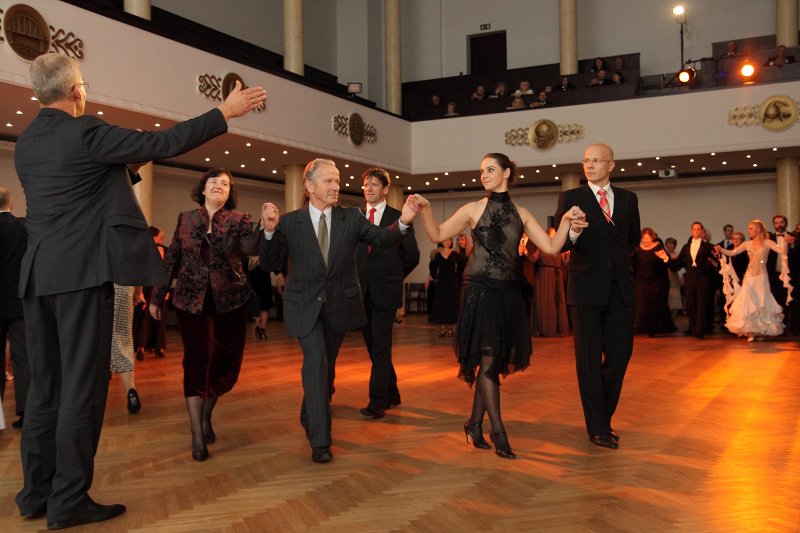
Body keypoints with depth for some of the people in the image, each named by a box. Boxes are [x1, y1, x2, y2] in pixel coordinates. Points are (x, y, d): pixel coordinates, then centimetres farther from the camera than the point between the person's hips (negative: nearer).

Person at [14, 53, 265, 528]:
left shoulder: (25, 143, 13)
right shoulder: (84, 132, -10)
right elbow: (165, 143, -10)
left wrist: (127, 168, 27)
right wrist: (226, 112, -4)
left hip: (37, 275, 8)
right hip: (82, 272, -8)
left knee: (45, 384, 13)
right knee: (83, 384, -2)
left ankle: (37, 492, 20)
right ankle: (69, 499, 3)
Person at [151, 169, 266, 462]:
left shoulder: (238, 219, 0)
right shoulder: (186, 219, 4)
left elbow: (252, 247, -20)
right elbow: (171, 260, 9)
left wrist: (266, 229, -41)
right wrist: (157, 297, 9)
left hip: (230, 302, 1)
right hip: (192, 301, -1)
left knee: (226, 362, 8)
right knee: (197, 363, -4)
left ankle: (206, 415, 32)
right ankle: (197, 435, 4)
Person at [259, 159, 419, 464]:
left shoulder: (352, 218, -3)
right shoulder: (289, 223, -8)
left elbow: (382, 238, -12)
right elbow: (270, 265, -8)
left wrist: (403, 222, -32)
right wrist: (270, 231, -25)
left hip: (339, 304, 3)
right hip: (305, 305, -3)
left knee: (326, 368, 17)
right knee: (315, 364, -16)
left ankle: (309, 419, 43)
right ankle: (320, 440, -8)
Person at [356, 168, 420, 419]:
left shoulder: (398, 218, 0)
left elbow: (412, 256, 4)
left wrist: (393, 277, 9)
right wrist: (357, 280, 5)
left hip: (385, 292, -4)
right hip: (362, 292, 4)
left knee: (380, 348, -6)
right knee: (374, 347, 11)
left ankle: (377, 402, -3)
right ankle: (391, 394, 24)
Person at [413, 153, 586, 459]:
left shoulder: (521, 214, 9)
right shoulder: (474, 209, 2)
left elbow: (551, 248, 4)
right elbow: (437, 235, 0)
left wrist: (566, 222, -10)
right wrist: (425, 210, -16)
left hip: (509, 293, 4)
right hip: (480, 291, -4)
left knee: (494, 362, 7)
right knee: (487, 358, -8)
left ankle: (475, 424, 20)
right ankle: (498, 432, -2)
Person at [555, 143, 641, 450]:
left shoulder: (628, 199, 11)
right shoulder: (571, 198, -1)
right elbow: (559, 244, -12)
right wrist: (573, 232, -31)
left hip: (621, 289, 4)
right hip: (587, 289, -3)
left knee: (619, 355, 6)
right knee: (589, 359, 2)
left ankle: (602, 415, 25)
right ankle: (598, 427, 10)